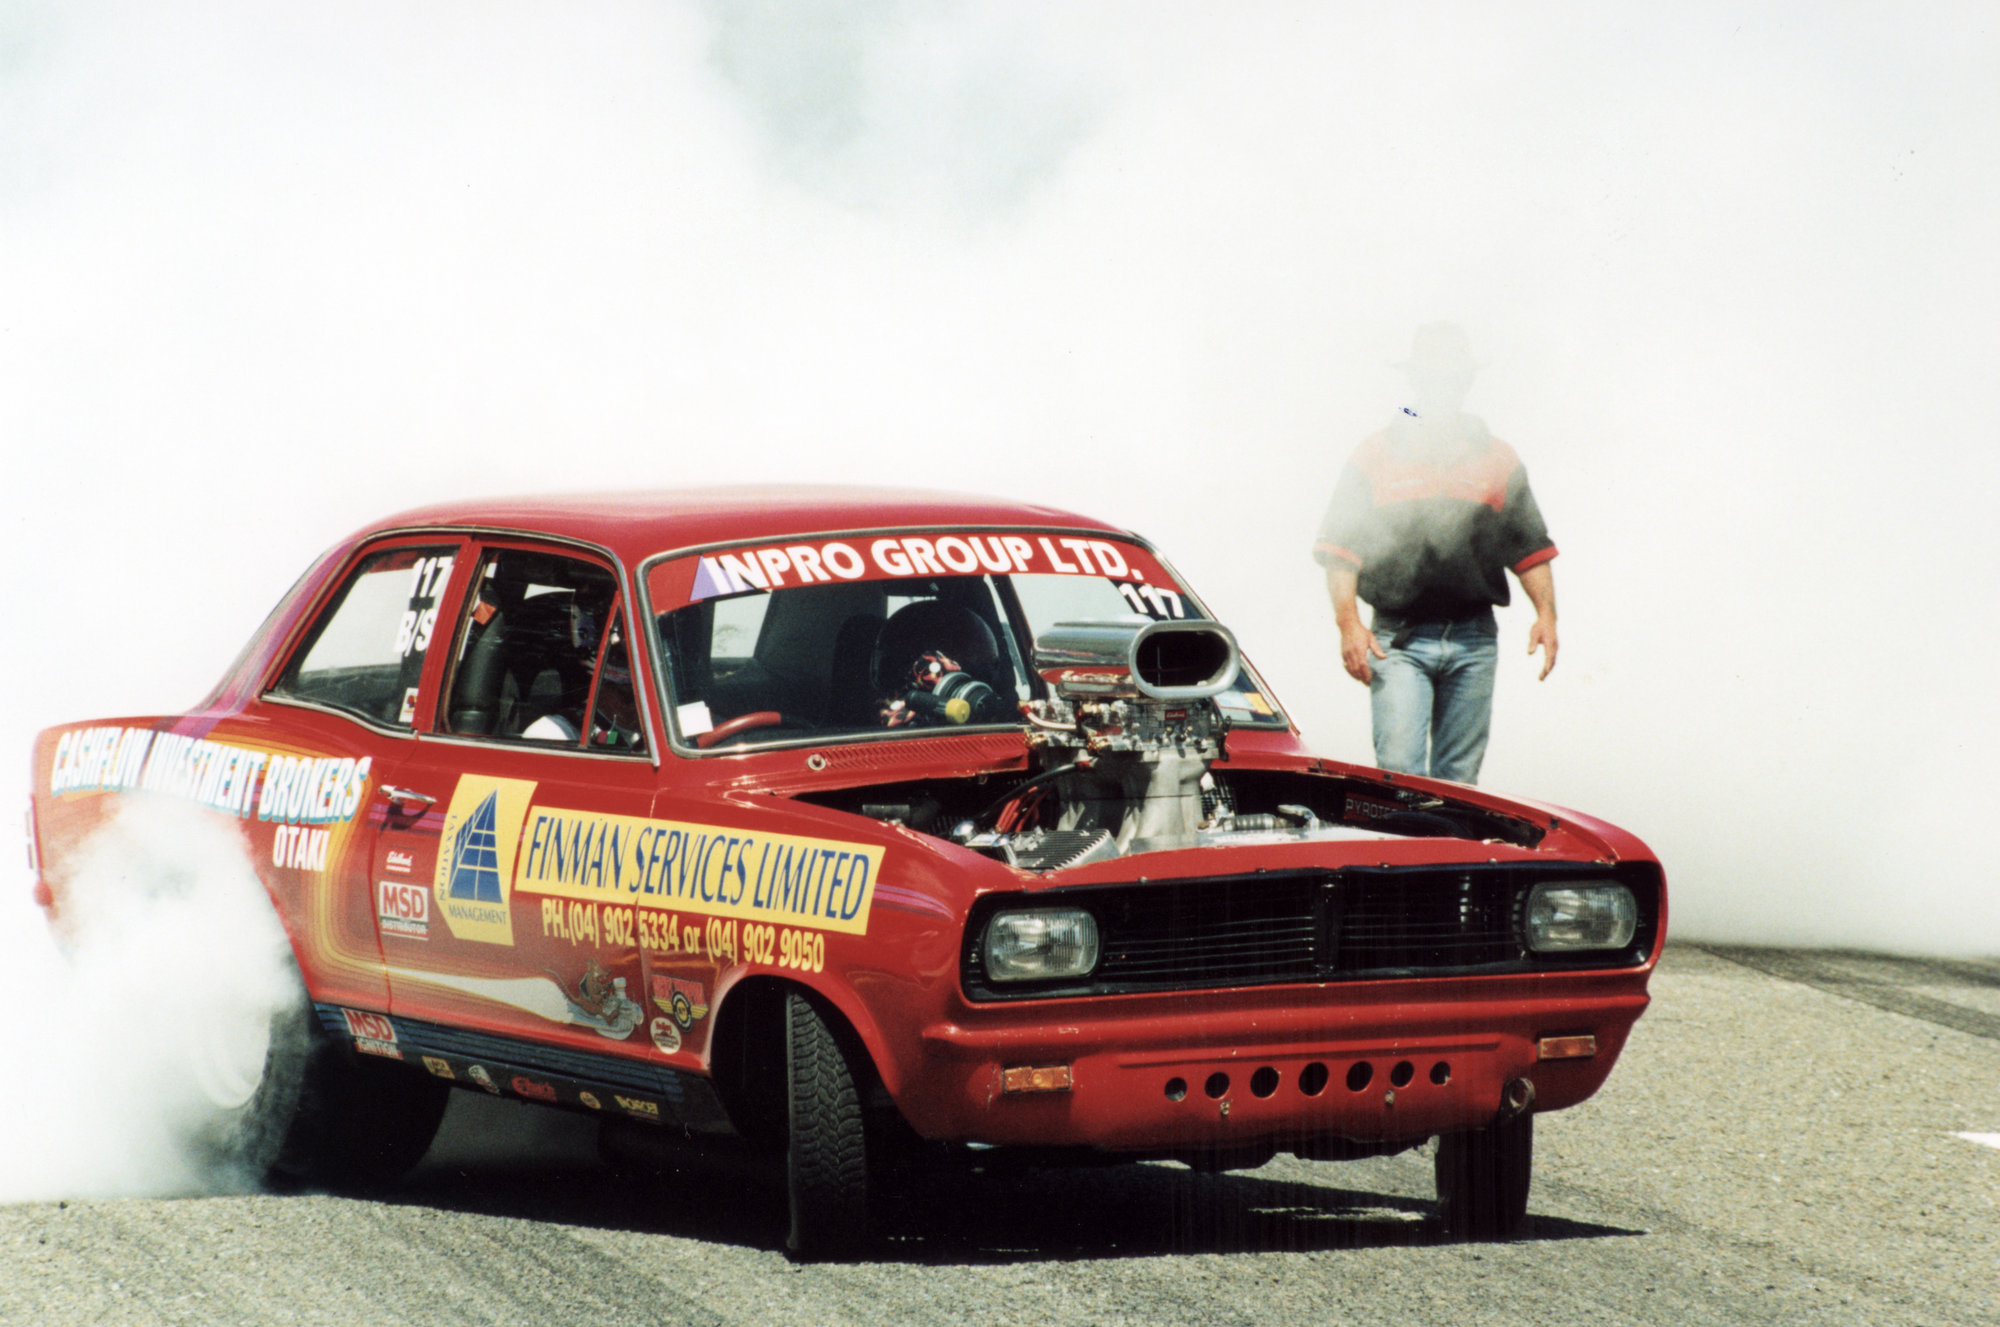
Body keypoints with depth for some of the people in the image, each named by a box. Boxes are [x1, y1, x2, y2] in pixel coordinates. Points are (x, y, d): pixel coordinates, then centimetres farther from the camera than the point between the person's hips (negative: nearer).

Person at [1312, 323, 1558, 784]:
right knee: (1399, 770, -12)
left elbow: (1530, 547, 14)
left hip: (1474, 642, 3)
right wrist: (1348, 624, -13)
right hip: (1399, 639, -3)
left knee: (1458, 776, 6)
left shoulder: (1497, 460, 12)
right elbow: (1339, 552, 0)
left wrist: (1546, 614, 0)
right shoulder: (1376, 457, 4)